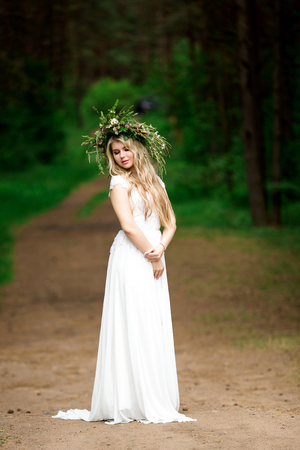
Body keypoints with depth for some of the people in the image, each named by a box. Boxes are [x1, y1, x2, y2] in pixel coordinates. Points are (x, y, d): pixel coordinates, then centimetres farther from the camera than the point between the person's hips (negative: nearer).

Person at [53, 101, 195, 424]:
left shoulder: (154, 182, 17)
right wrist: (152, 255, -8)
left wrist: (161, 247, -3)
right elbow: (128, 225, -12)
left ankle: (159, 402, 11)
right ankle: (139, 403, -6)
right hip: (131, 259, -6)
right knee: (135, 327, -8)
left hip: (154, 260, 6)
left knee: (156, 329, 6)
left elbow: (170, 221, 16)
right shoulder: (119, 183, -2)